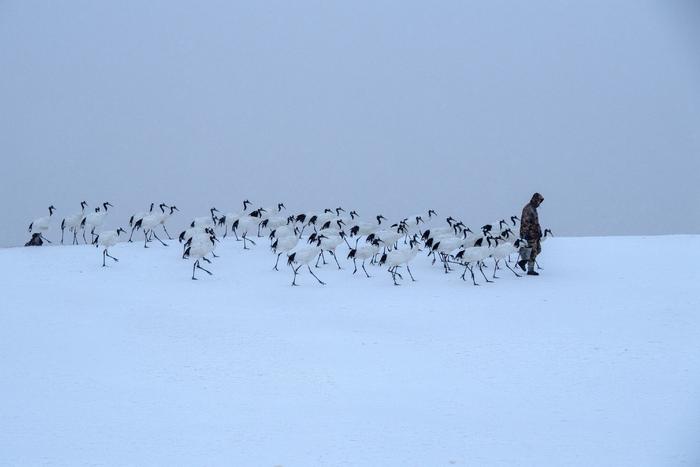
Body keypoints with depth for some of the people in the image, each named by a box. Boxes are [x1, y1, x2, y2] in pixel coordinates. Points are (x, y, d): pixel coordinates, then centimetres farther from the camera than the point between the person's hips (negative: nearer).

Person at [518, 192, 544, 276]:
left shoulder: (533, 208, 16)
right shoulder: (528, 209, -16)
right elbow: (525, 222, -21)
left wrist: (539, 231, 24)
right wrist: (525, 234, -24)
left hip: (534, 234, 10)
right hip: (529, 234, -10)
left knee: (538, 249, 13)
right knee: (532, 251, -6)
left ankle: (523, 261, 19)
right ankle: (530, 270, 1)